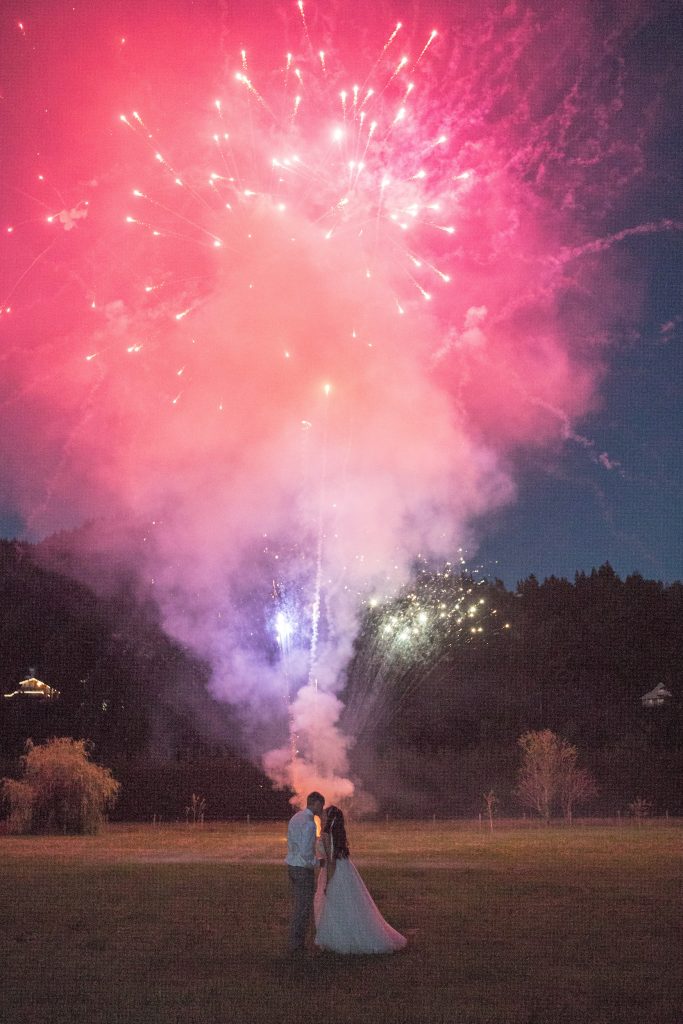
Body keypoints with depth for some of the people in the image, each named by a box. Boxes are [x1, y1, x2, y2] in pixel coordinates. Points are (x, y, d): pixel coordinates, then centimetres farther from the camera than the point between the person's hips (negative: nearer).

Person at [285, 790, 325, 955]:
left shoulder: (295, 818, 10)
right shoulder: (309, 823, -19)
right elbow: (305, 852, -24)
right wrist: (317, 863, -9)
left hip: (291, 865, 9)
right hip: (304, 869, -9)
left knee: (298, 907, 15)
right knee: (304, 909, -2)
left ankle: (298, 944, 21)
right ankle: (296, 947, 2)